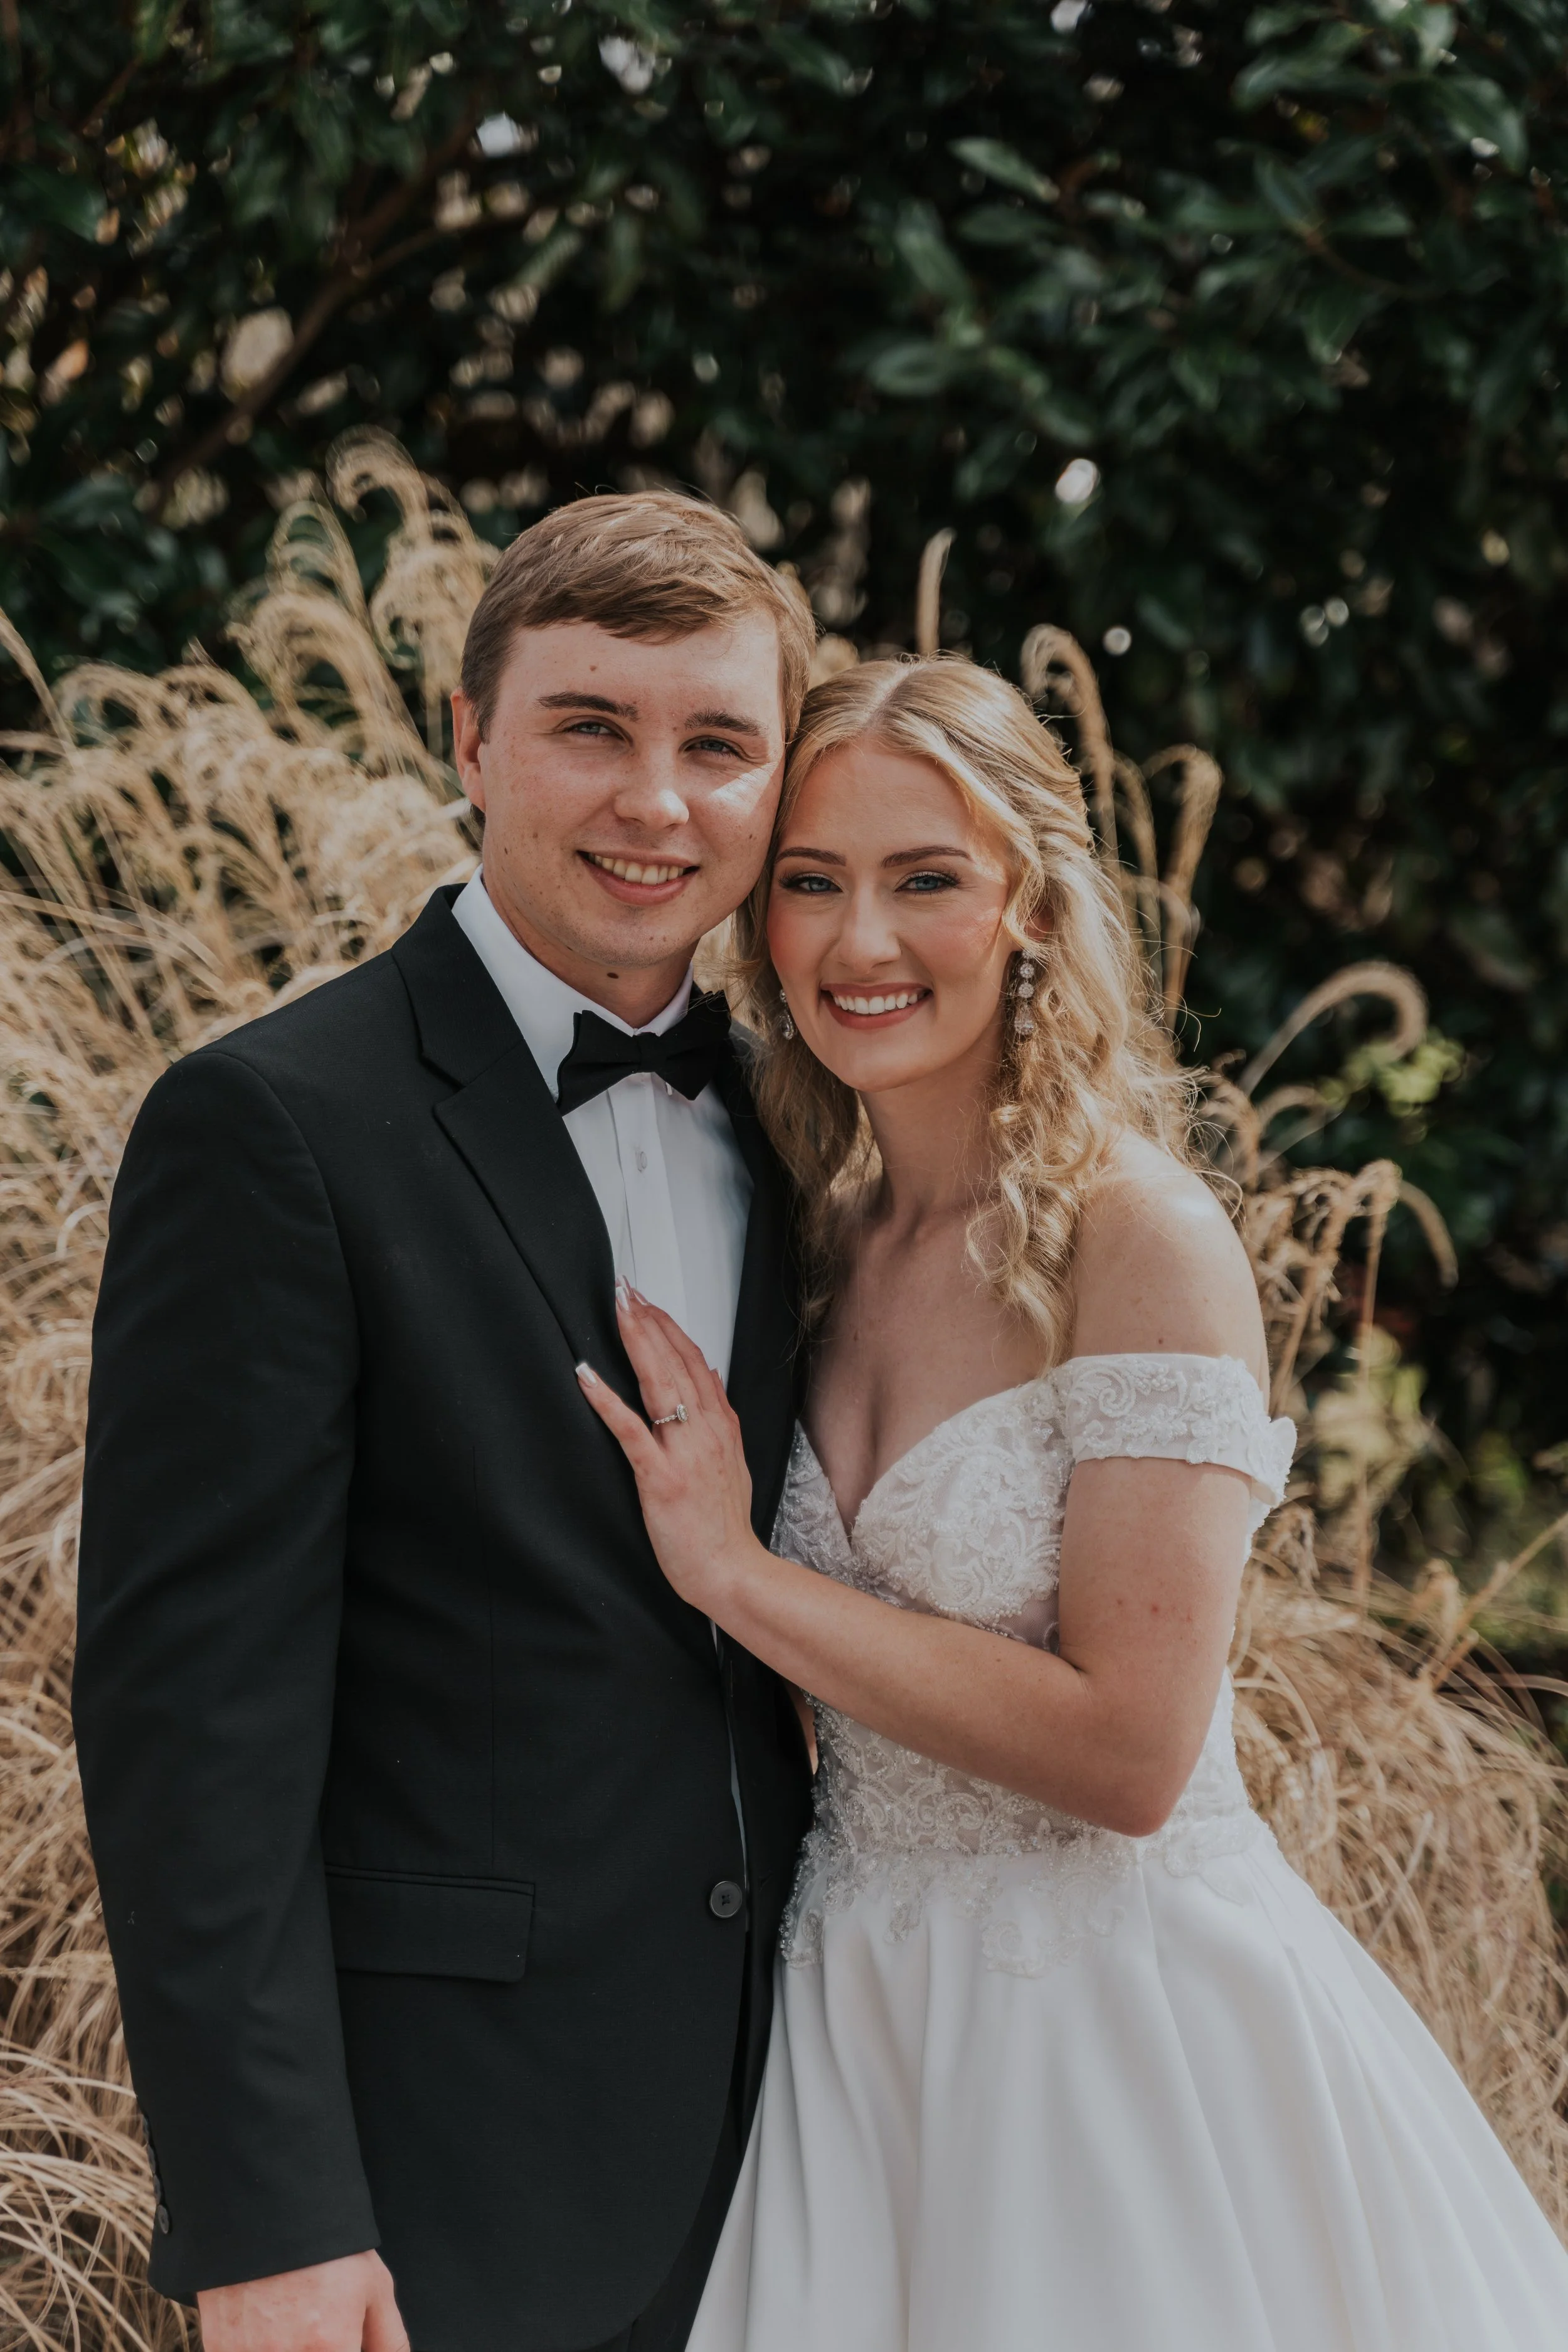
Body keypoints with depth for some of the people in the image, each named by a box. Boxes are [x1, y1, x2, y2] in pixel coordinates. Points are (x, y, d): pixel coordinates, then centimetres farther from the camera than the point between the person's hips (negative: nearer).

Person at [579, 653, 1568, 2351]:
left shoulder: (1142, 1236, -15)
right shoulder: (828, 1232, 5)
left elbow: (1128, 1749, -21)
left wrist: (734, 1572, -17)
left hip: (1120, 2013, -6)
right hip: (859, 2009, 6)